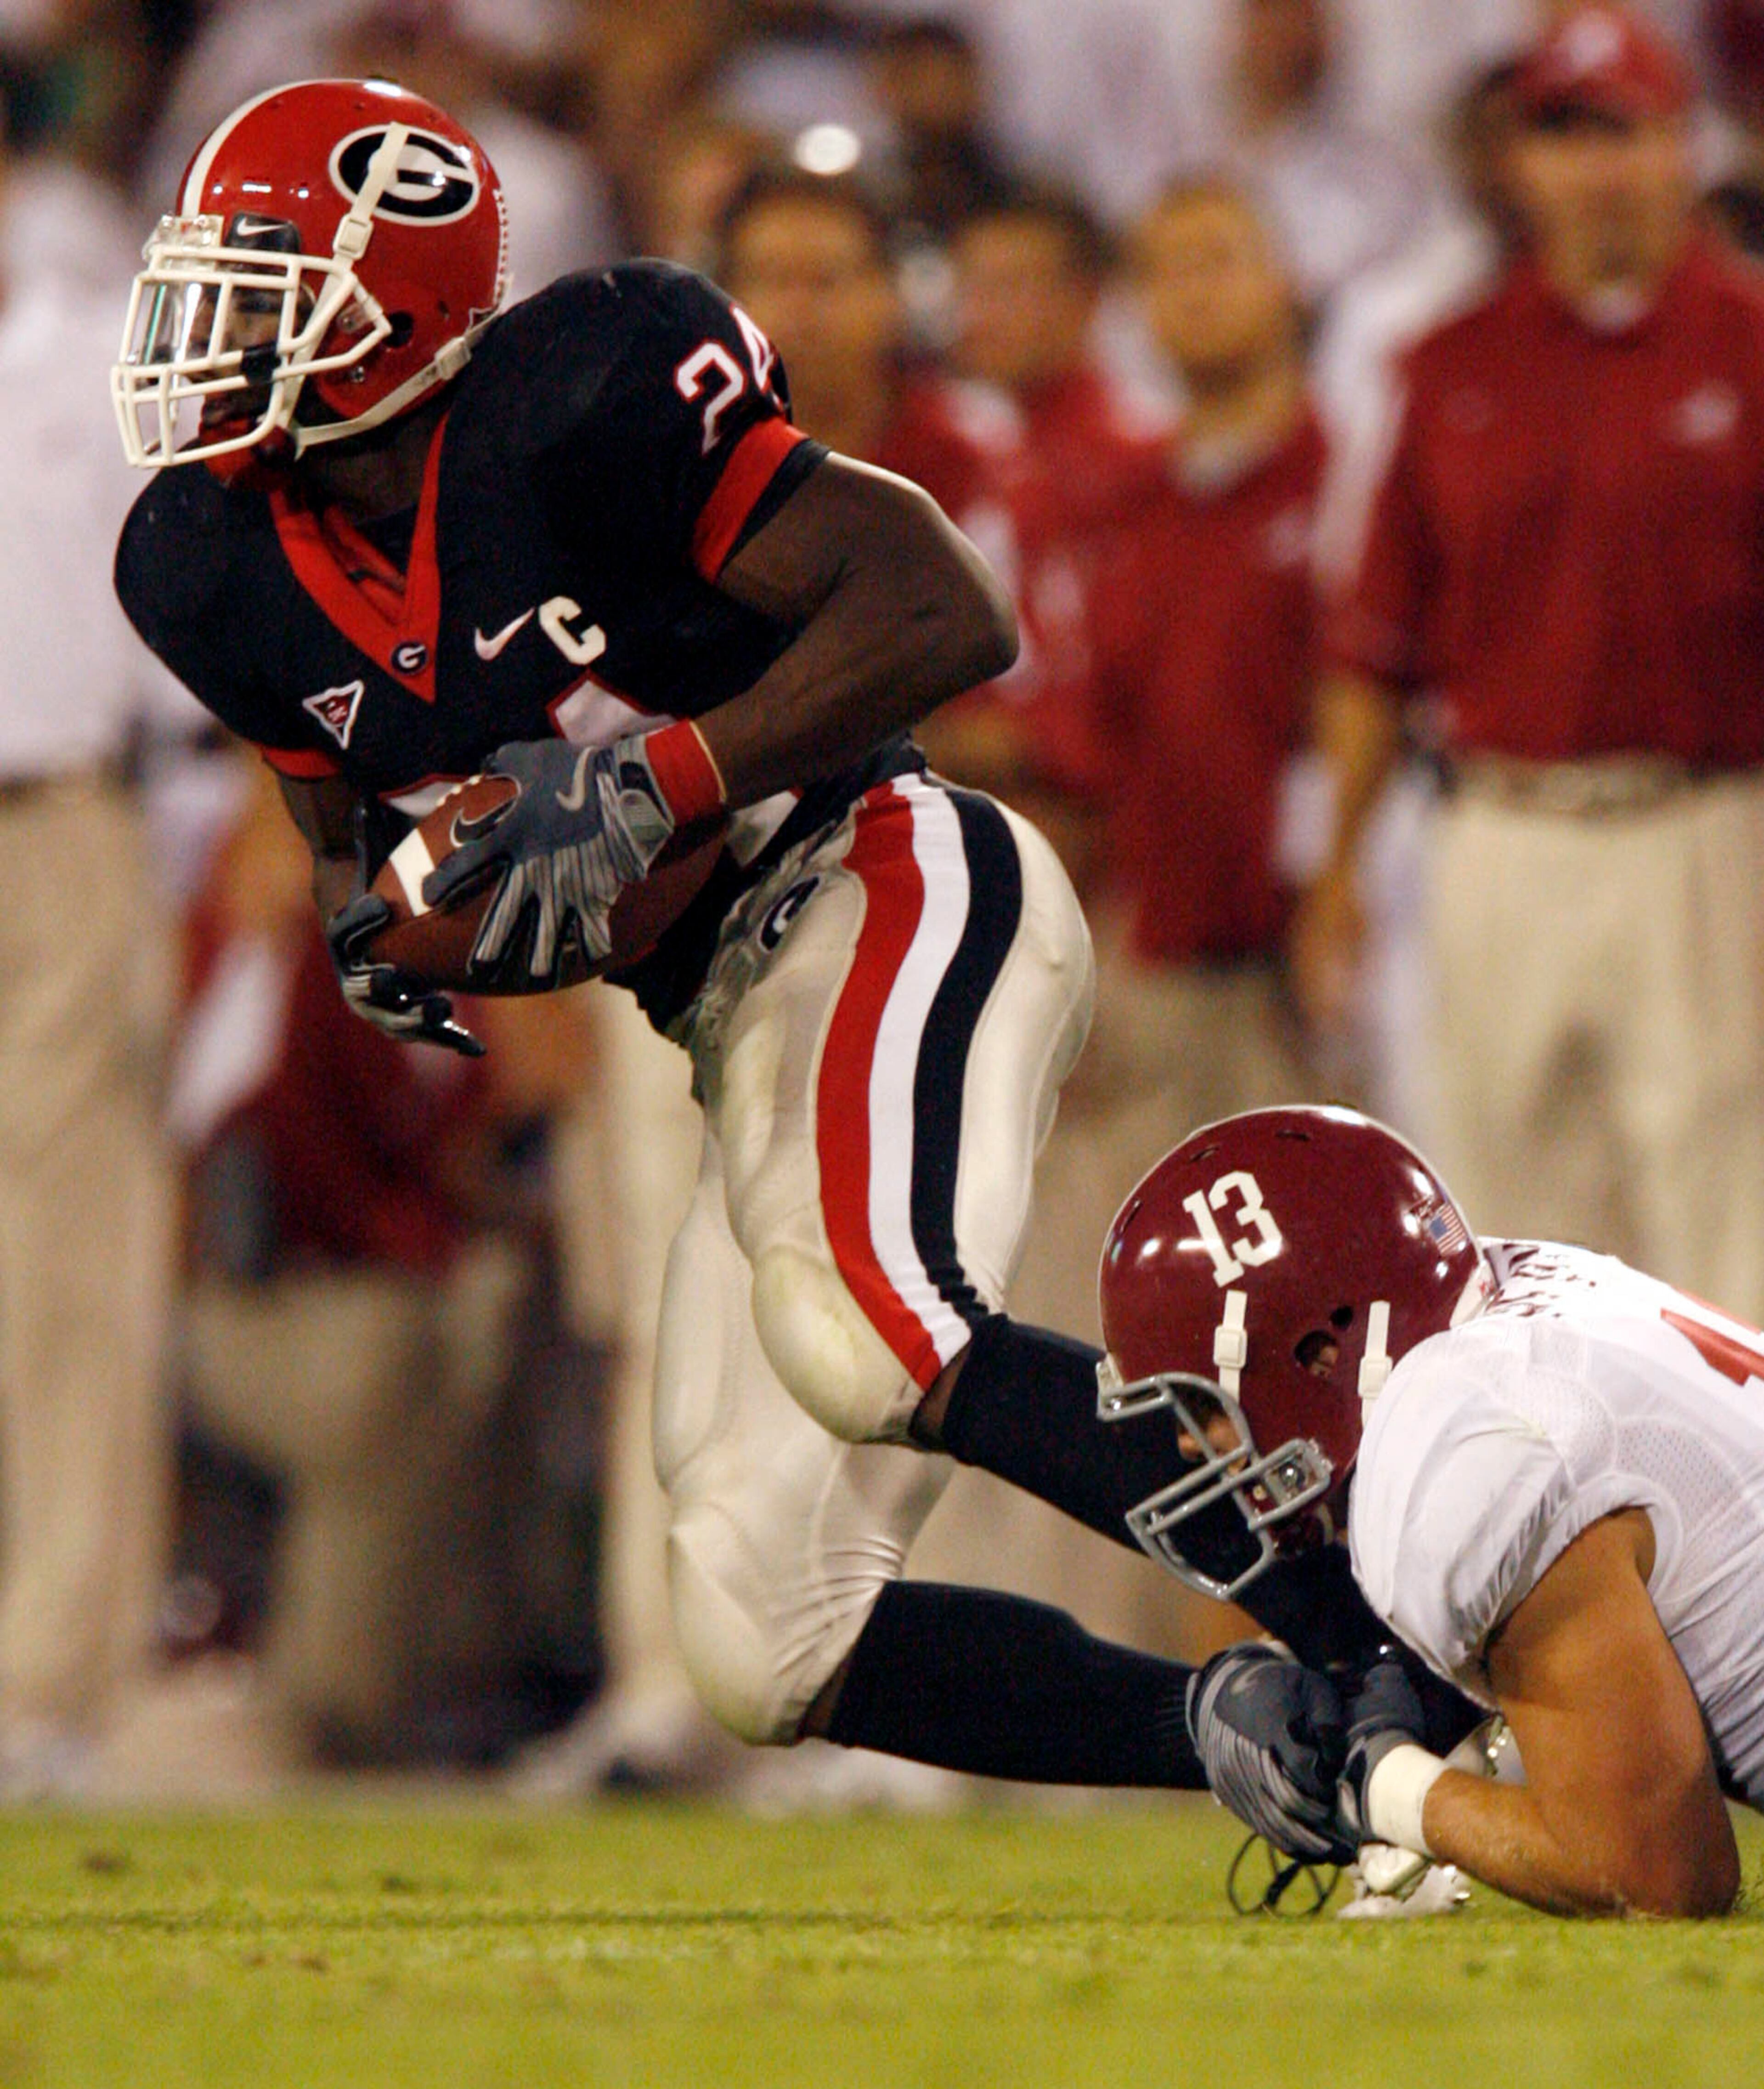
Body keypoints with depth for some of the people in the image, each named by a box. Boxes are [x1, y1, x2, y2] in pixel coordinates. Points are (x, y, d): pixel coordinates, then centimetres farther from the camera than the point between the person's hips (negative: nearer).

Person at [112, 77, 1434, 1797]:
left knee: (865, 1334, -37)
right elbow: (345, 831, 19)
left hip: (895, 894, -8)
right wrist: (376, 932, -5)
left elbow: (948, 615, -21)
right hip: (749, 1019, 8)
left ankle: (1388, 1638, -29)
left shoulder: (567, 414, -17)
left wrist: (650, 781, -27)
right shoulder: (228, 575, 5)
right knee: (768, 1657, 0)